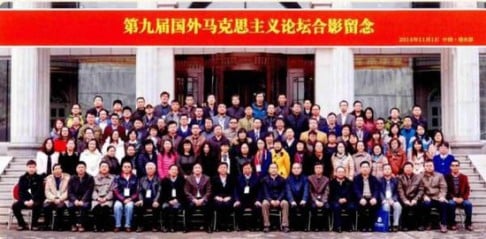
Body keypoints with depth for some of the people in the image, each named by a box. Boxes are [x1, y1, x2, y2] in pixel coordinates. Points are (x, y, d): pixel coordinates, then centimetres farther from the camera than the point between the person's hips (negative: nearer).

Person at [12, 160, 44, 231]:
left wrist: (32, 200, -23)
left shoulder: (39, 178, 1)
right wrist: (25, 201, -17)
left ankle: (34, 224, -16)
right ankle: (22, 224, -7)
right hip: (25, 200, 3)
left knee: (37, 206, -36)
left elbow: (40, 192, -7)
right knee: (15, 206, -24)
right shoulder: (22, 178, 7)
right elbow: (20, 192, 1)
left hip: (36, 200, -3)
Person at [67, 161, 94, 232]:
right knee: (70, 206, -30)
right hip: (75, 199, 2)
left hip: (85, 200, -2)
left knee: (84, 206, -36)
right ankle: (73, 224, -13)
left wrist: (82, 201, -23)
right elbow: (70, 192, 2)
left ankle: (81, 224, -21)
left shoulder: (90, 178, 1)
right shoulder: (72, 178, 9)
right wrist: (75, 200, -17)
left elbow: (89, 191, -8)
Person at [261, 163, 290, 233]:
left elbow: (283, 192, 1)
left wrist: (278, 200, -18)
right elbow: (265, 192, -2)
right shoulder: (265, 179, 6)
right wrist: (271, 200, -19)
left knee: (285, 203, -32)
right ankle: (266, 225, -28)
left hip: (279, 199, 0)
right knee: (264, 203, -34)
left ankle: (285, 225, -31)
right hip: (269, 199, 0)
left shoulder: (282, 179, 7)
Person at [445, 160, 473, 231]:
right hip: (451, 199, -1)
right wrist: (453, 198, -15)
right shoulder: (447, 177, 3)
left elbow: (467, 190, 6)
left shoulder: (464, 177, 10)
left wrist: (462, 198, -11)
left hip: (461, 199, 2)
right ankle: (452, 224, -20)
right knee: (451, 203, -35)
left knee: (468, 204, -30)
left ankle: (468, 224, -15)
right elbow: (446, 190, -1)